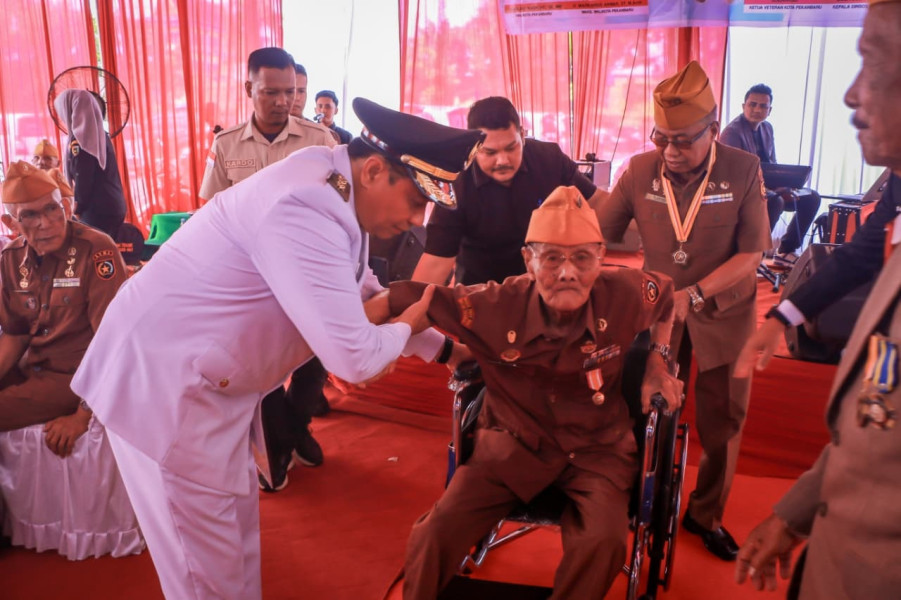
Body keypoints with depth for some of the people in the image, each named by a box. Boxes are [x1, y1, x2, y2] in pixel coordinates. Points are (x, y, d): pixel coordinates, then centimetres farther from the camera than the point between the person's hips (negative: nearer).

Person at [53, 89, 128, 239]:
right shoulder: (101, 134, 12)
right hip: (114, 206, 8)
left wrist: (77, 208, 0)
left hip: (95, 210, -8)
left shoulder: (78, 138, -11)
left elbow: (82, 179, -11)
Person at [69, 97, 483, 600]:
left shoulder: (337, 194, 2)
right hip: (163, 381, -10)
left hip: (211, 380, 10)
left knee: (239, 526, 20)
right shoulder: (306, 210, -30)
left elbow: (364, 292, 17)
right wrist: (408, 325, -9)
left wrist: (445, 346, 12)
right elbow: (354, 358, -31)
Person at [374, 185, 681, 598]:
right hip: (514, 442, 0)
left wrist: (657, 362, 4)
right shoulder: (494, 307, -21)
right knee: (437, 532, -15)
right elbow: (407, 298, -12)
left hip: (597, 447, 1)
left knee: (602, 541, -26)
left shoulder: (625, 294, -16)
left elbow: (666, 293, 9)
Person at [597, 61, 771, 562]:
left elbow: (750, 255, -14)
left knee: (723, 421, 10)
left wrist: (693, 294, -25)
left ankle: (707, 516, 32)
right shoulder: (640, 170, -10)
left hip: (724, 313, 0)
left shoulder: (744, 170, -14)